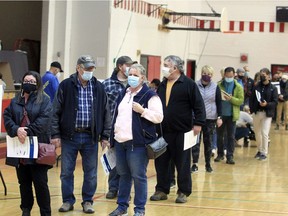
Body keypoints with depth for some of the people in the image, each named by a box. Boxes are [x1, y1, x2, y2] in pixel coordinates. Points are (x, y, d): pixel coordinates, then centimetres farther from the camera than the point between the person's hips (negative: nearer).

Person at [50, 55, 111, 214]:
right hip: (69, 136, -1)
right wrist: (55, 134, -6)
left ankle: (88, 201, 19)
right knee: (66, 172, 5)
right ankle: (68, 201, 18)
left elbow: (106, 113, 8)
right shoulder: (66, 86, -2)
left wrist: (105, 136, 5)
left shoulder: (99, 88, 4)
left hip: (90, 137, 1)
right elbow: (56, 111, -1)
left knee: (91, 173, 7)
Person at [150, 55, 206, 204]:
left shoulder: (188, 84, -6)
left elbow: (198, 105, -9)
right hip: (163, 131, 6)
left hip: (182, 131, -6)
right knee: (161, 162, 8)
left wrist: (198, 123, -15)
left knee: (182, 163, 3)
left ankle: (183, 192, 13)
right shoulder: (162, 85, 12)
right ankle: (162, 190, 19)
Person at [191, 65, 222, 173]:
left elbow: (219, 103, 4)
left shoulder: (215, 87, 2)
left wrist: (219, 117, -1)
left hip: (210, 119, 1)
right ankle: (195, 164, 1)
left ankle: (208, 164, 16)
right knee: (196, 141, -2)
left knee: (208, 142, 7)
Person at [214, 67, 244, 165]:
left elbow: (241, 101, -5)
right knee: (219, 135, 10)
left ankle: (230, 156, 6)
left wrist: (231, 99, -20)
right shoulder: (219, 85, 2)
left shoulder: (238, 87, 1)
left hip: (232, 115, -1)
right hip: (221, 114, 1)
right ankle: (220, 154, 23)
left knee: (231, 136, 2)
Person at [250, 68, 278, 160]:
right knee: (257, 133, 12)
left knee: (264, 133, -9)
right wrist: (252, 109, -7)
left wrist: (267, 104, -22)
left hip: (267, 114, -4)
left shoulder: (273, 88, -2)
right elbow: (252, 98, 6)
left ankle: (264, 153, 1)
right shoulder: (257, 87, 6)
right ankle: (260, 150, 28)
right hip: (256, 113, 4)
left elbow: (275, 102, -6)